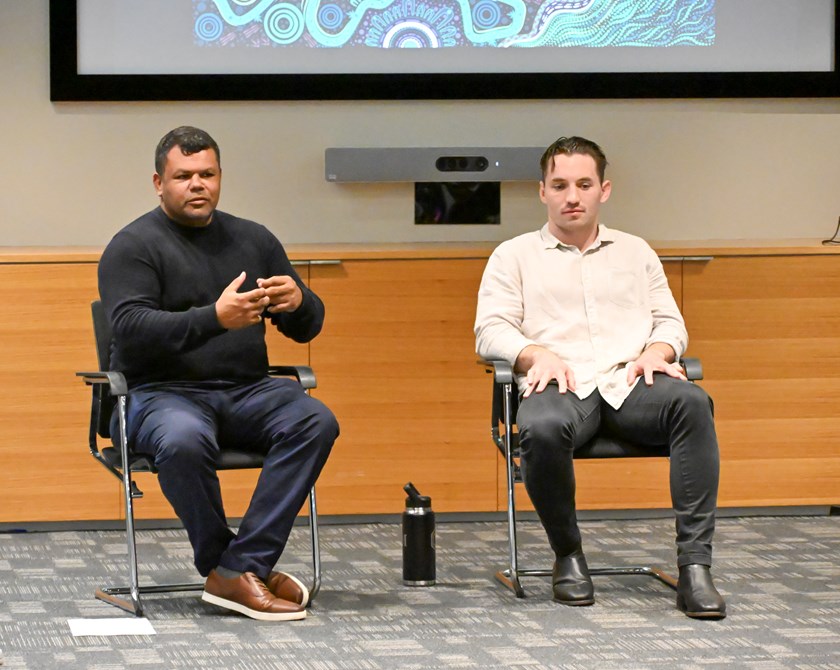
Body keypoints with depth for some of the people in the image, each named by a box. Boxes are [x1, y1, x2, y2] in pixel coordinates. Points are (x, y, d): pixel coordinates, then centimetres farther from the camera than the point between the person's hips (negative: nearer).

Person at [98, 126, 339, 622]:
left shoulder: (254, 240, 15)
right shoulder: (134, 246, -1)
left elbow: (309, 327, 13)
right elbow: (132, 329, -16)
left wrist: (298, 302, -13)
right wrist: (214, 319, -30)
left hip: (246, 391, 5)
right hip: (164, 391, -5)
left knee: (316, 422, -25)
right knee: (184, 441, -39)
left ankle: (239, 570, -27)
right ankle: (224, 565, -17)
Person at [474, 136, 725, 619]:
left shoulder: (635, 252, 28)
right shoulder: (515, 256, 20)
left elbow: (671, 323, 22)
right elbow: (490, 330, 8)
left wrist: (657, 351, -3)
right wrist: (537, 354, -12)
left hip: (629, 381, 2)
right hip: (562, 386, -2)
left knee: (692, 402, -33)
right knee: (543, 428, -40)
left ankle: (695, 564, -36)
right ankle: (568, 555, -15)